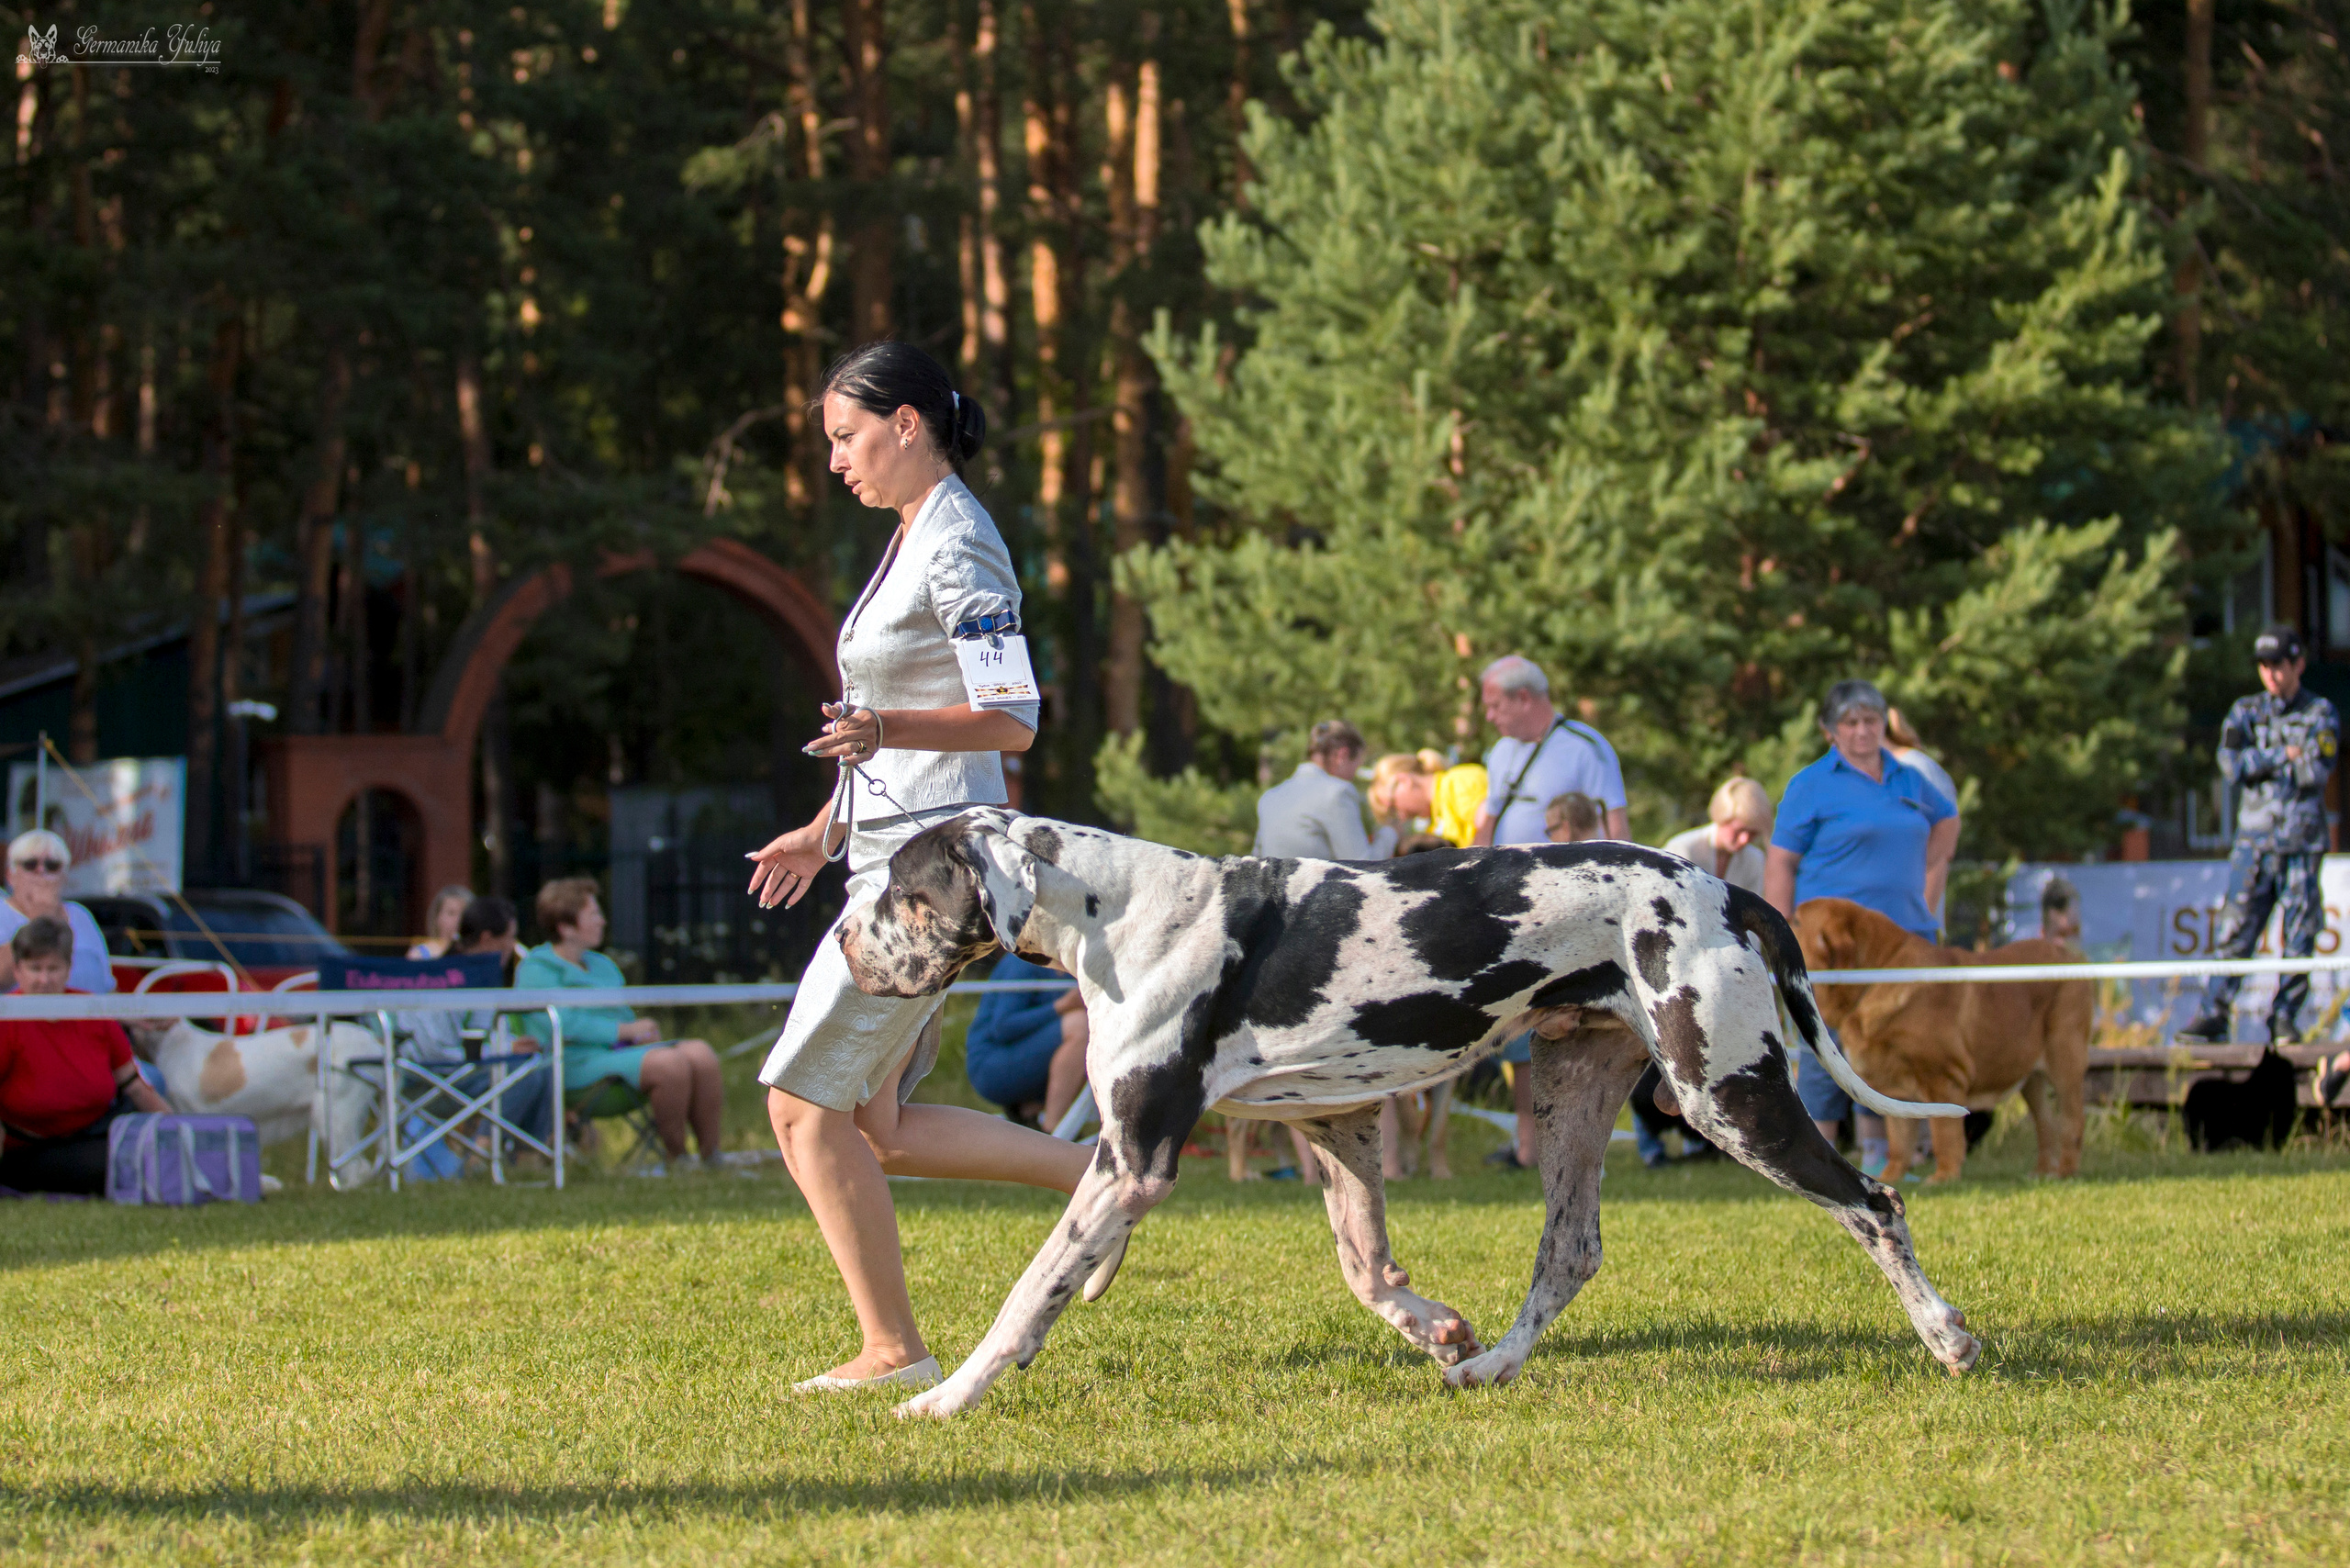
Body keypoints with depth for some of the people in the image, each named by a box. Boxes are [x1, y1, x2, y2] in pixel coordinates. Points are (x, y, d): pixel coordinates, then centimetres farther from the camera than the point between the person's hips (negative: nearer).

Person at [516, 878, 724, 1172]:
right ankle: (676, 1158, -17)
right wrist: (624, 1030, -16)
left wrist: (643, 1032, 1)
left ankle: (712, 1156, -17)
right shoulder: (536, 969, -2)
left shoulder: (602, 965, 26)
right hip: (581, 1063, -8)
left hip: (622, 1049, 8)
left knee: (701, 1054, -17)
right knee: (670, 1063, -30)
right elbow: (564, 1024, -16)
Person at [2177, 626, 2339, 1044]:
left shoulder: (2320, 714, 3)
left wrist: (2258, 765, -4)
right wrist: (2283, 756, -9)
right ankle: (2215, 1014, -5)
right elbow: (2232, 764, -5)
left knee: (2300, 935, -2)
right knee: (2236, 929, -6)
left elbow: (2317, 771, -12)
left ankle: (2284, 1018, 5)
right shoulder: (2245, 712, 10)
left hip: (2302, 840, -1)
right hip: (2255, 838, 1)